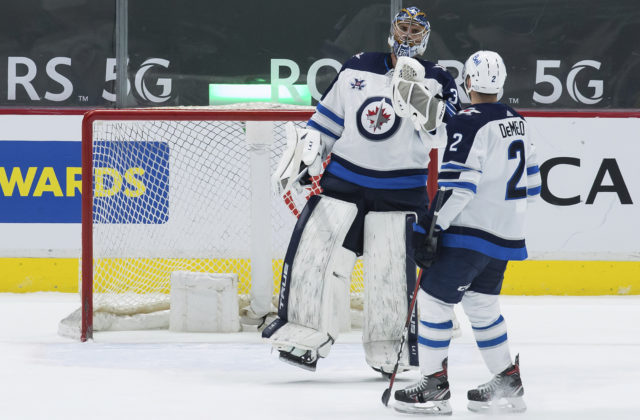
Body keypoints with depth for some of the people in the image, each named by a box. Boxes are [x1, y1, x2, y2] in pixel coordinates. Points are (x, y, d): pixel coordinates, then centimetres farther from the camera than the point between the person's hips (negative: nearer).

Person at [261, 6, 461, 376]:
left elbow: (442, 135, -14)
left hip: (401, 191, -2)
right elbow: (328, 119, 15)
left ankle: (389, 347, 12)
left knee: (391, 270, -5)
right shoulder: (357, 69, 8)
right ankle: (304, 333, -2)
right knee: (312, 247, -9)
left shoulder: (436, 81, 0)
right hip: (344, 179, 2)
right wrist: (304, 154, 7)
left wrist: (421, 101, -29)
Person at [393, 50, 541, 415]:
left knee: (434, 298, -2)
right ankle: (508, 385, 19)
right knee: (481, 303, 19)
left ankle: (435, 386, -1)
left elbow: (457, 185, -21)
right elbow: (530, 181, 17)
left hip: (471, 234, -9)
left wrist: (433, 229, -18)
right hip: (507, 234, 9)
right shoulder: (517, 122, 11)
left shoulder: (468, 124, -15)